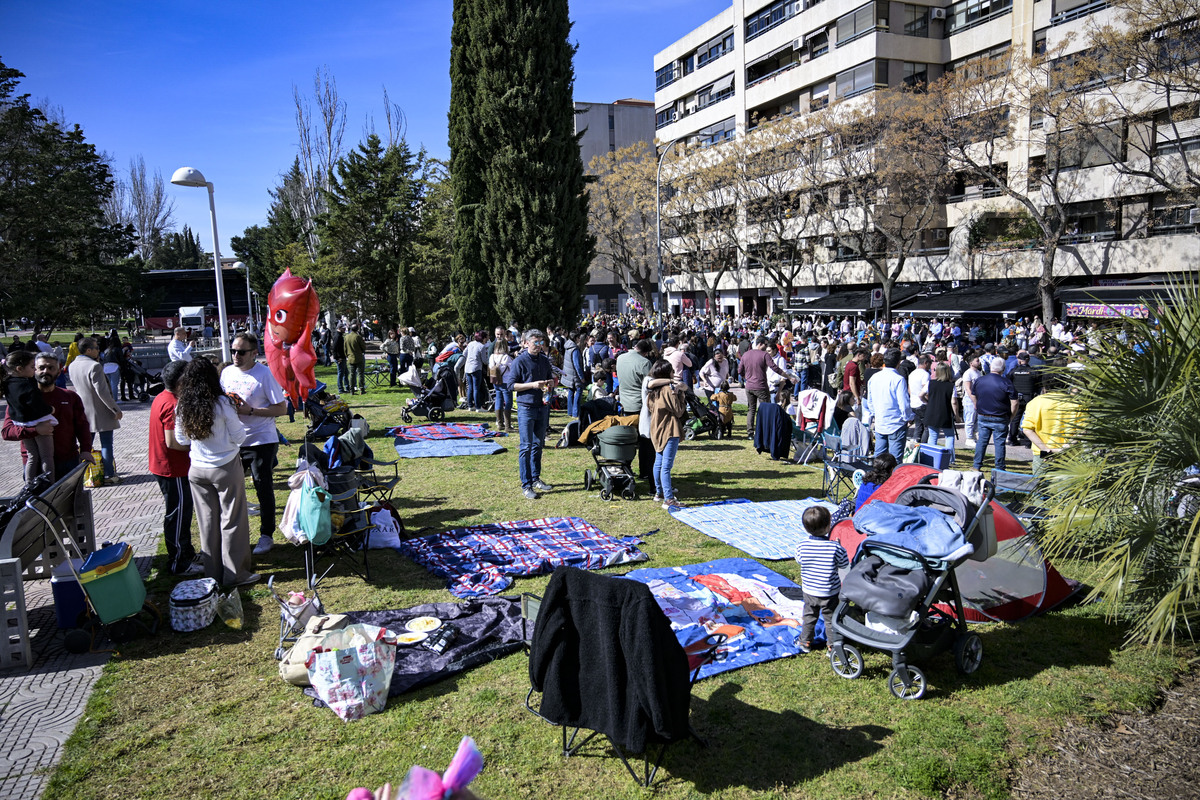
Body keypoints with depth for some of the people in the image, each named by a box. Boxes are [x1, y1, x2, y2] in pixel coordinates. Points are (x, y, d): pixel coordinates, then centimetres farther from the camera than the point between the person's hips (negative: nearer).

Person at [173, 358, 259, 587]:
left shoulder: (181, 407, -4)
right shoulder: (222, 404, -17)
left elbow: (181, 439, 7)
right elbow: (239, 437, -11)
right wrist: (235, 417, 5)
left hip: (197, 470, 5)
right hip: (226, 468, -4)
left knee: (207, 522, 14)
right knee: (232, 521, 6)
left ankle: (213, 573, 23)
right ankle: (234, 573, 12)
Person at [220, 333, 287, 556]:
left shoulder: (264, 374, -12)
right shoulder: (227, 372, 5)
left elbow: (282, 408, -13)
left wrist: (250, 411, -22)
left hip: (261, 440, -5)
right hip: (232, 440, 6)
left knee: (263, 488, 3)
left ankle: (266, 535, 14)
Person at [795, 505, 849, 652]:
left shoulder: (802, 545, -17)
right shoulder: (835, 547, -24)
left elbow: (799, 559, 1)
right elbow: (844, 564, -10)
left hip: (809, 590, 2)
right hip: (830, 593, -2)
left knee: (809, 616, 23)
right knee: (831, 618, 18)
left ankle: (805, 642, 35)